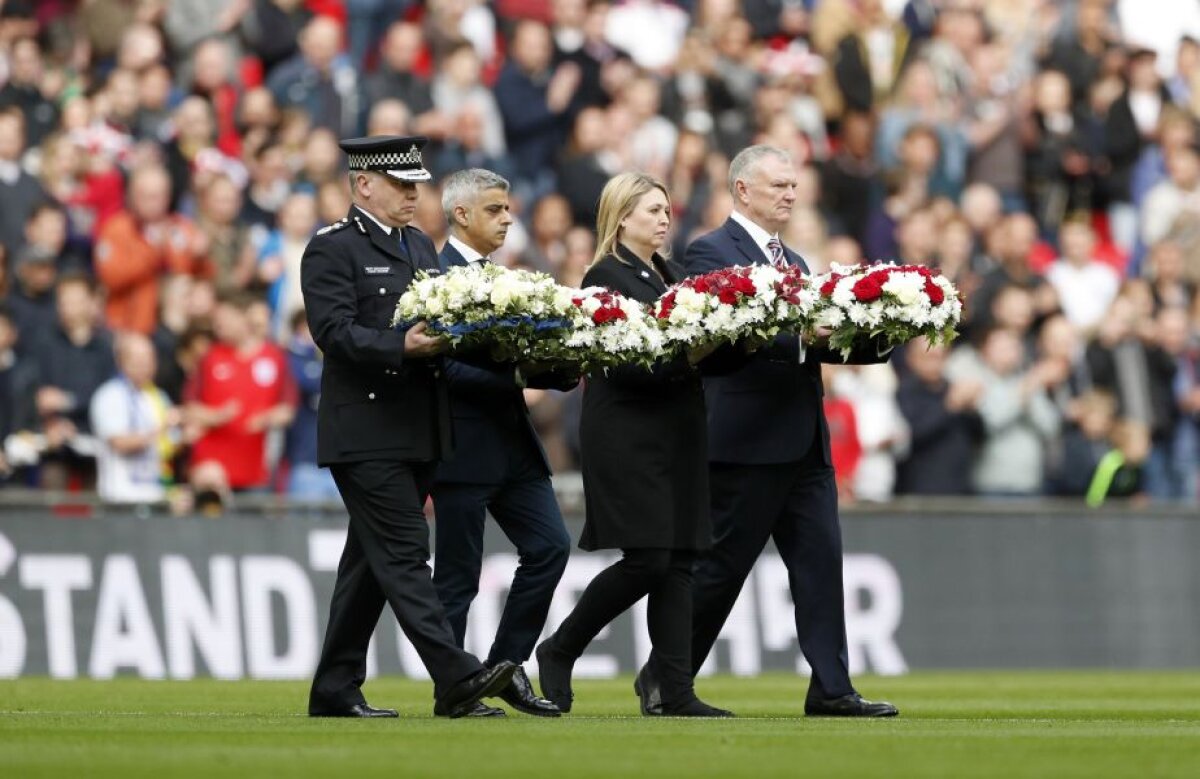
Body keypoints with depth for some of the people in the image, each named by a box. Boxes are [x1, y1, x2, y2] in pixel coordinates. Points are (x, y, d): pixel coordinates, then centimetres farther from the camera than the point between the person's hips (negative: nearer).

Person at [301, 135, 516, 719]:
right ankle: (455, 677, -21)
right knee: (405, 552, -13)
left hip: (416, 431, 8)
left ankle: (335, 690, 15)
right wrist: (402, 345, -27)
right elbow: (334, 331, -16)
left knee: (372, 561, 10)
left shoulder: (421, 246, 20)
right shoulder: (332, 250, -6)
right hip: (366, 433, -8)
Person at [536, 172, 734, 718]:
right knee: (646, 560, -11)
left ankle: (677, 693, 1)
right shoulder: (606, 277, -8)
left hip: (677, 435, 8)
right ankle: (560, 650, 8)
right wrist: (689, 356, -23)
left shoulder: (670, 274, 16)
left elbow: (690, 343, 15)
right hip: (628, 437, -8)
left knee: (678, 564, 2)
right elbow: (626, 366, -16)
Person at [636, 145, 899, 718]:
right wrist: (801, 341, -30)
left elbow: (813, 341, 17)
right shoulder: (710, 252, -5)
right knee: (723, 565, -2)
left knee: (820, 559, 0)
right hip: (748, 439, -8)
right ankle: (662, 678, 10)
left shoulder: (792, 260, 21)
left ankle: (831, 689, -2)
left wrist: (872, 341, 0)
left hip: (804, 441, 8)